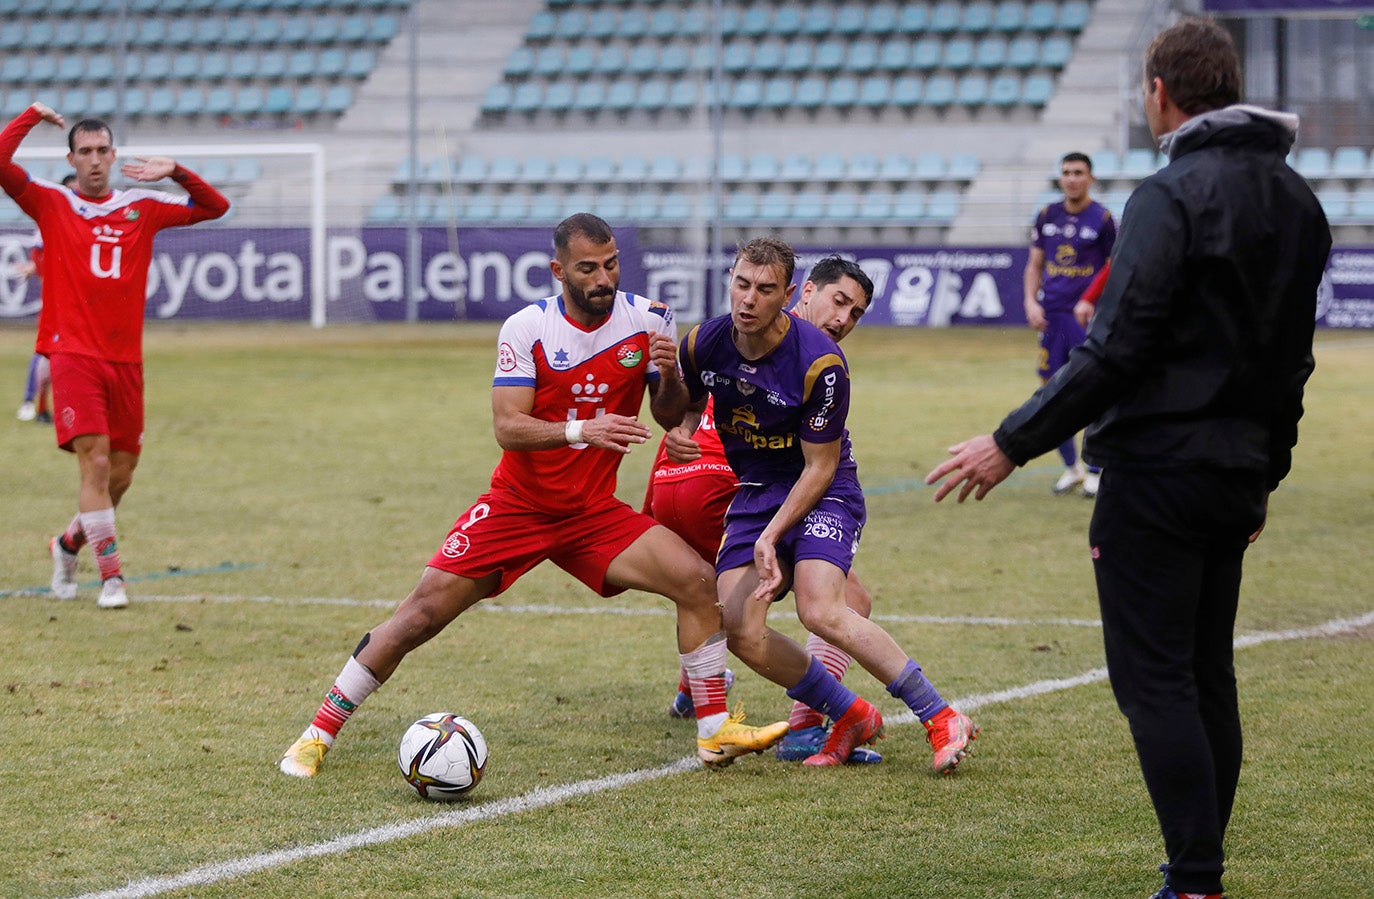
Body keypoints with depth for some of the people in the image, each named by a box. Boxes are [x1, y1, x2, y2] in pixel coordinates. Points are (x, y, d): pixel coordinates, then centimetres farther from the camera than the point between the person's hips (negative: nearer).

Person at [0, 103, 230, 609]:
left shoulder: (141, 208, 11)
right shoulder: (51, 204, 3)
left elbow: (214, 207, 14)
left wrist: (176, 173, 0)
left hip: (125, 359, 4)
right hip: (74, 354, -4)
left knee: (120, 476, 8)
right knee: (95, 463, -15)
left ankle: (69, 544, 33)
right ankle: (111, 576, -12)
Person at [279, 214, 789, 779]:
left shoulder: (647, 319, -4)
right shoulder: (526, 328, -13)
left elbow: (671, 415, 1)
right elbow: (507, 428, -20)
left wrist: (670, 377, -22)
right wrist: (583, 430, -35)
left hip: (594, 514, 3)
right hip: (517, 506, -3)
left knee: (696, 579, -15)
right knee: (425, 609, -11)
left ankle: (715, 734, -2)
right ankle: (318, 735, 1)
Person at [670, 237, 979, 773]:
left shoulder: (820, 362, -23)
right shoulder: (703, 345, -8)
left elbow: (819, 467, -16)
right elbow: (686, 405, 13)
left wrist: (771, 536, -22)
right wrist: (681, 433, -11)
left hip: (822, 492, -6)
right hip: (752, 491, 6)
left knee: (820, 612, -27)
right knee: (737, 629, -11)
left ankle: (942, 719, -16)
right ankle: (851, 717, 7)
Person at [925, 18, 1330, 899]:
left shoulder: (1174, 196, -15)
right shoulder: (1296, 200, 12)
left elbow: (1118, 351, -20)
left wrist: (1013, 444, -15)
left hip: (1158, 471, -8)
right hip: (1237, 477, 8)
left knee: (1155, 679, -5)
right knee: (1209, 676, 14)